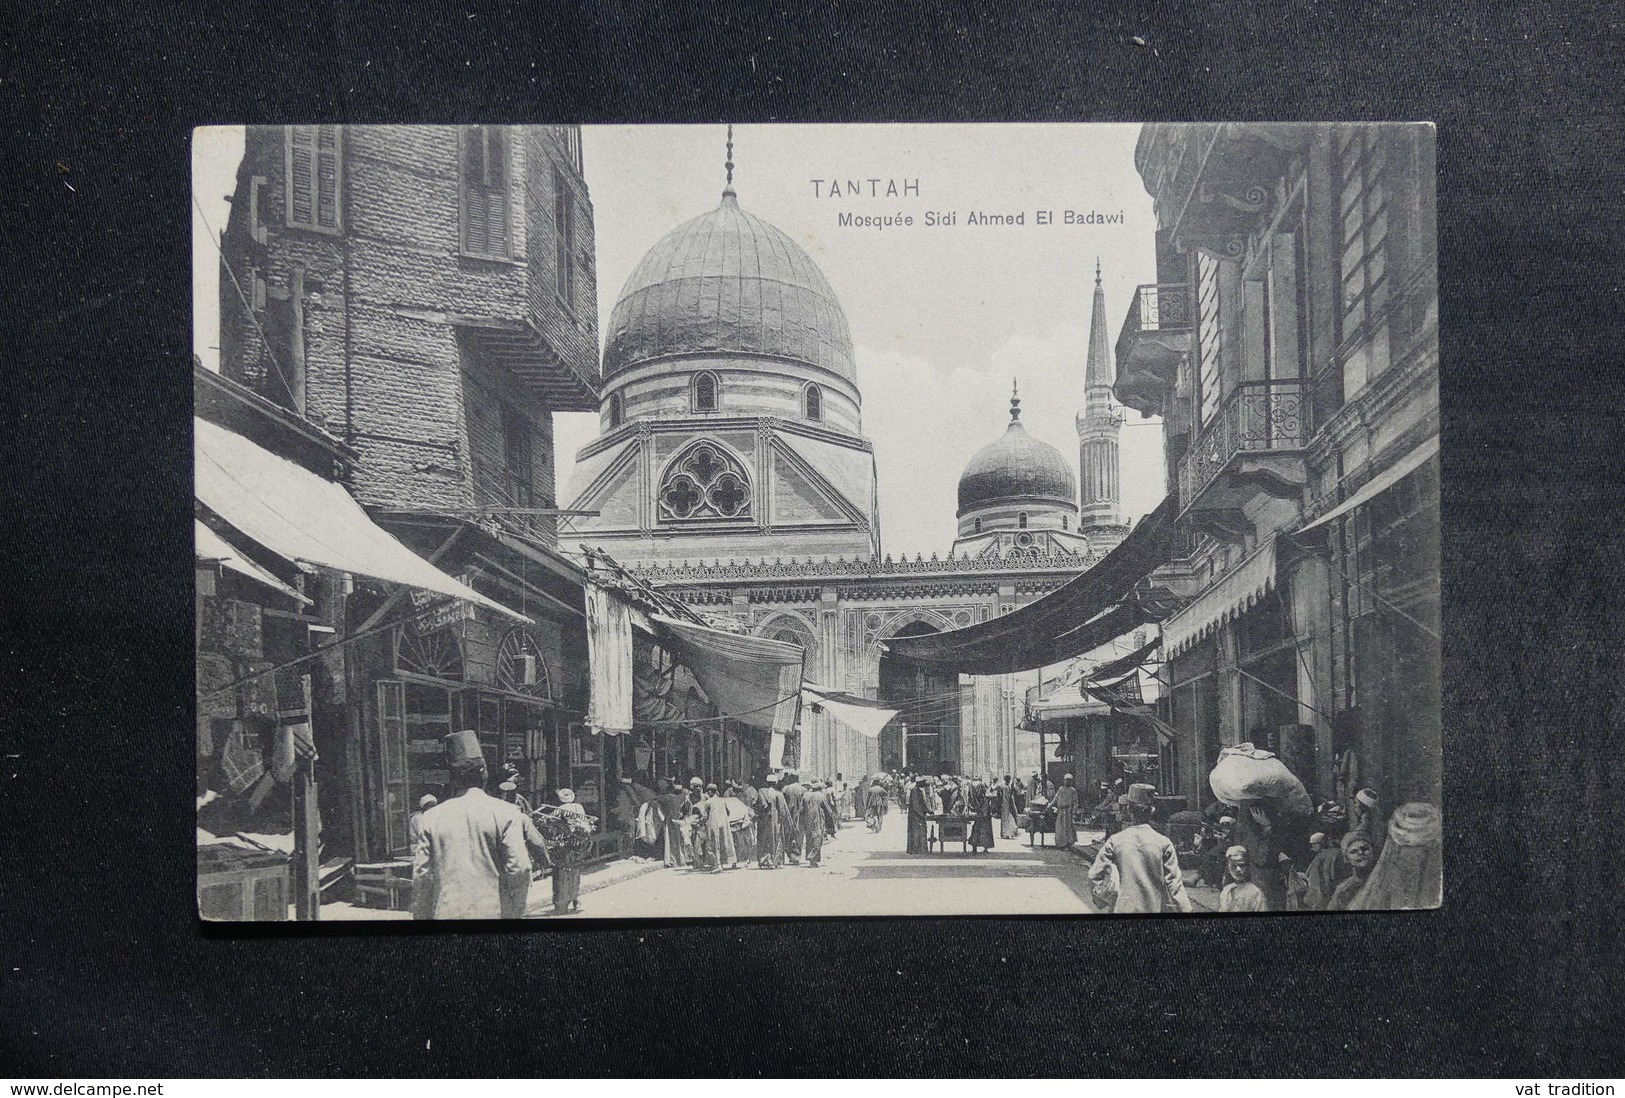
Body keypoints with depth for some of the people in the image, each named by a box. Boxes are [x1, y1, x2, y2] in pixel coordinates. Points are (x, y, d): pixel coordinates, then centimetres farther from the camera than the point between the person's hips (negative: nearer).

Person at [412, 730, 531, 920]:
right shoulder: (504, 813, -3)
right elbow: (520, 869, -9)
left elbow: (421, 876, 2)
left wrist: (422, 916, 11)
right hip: (494, 912, -2)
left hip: (446, 912, 2)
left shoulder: (432, 818, 3)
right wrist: (515, 913, 1)